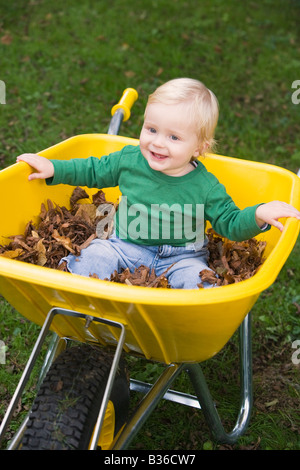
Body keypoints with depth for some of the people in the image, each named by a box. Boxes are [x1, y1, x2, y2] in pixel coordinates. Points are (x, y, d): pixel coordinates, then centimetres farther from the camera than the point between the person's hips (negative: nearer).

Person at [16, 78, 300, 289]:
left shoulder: (205, 187, -10)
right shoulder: (129, 159, -3)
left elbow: (231, 224, -4)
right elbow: (93, 170, 13)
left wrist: (258, 215, -23)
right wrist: (53, 169, 7)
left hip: (181, 256, -2)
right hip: (127, 246, 2)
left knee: (196, 278, -29)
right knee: (96, 256, -24)